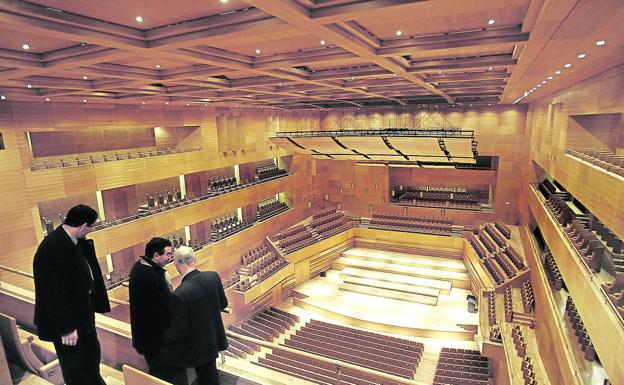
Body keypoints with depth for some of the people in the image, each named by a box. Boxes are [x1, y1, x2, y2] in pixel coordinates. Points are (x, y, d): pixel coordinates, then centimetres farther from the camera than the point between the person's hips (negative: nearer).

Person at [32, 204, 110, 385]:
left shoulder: (75, 241, -4)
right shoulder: (53, 248, -30)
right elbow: (55, 292, -26)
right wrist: (66, 328, -21)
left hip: (81, 310, 9)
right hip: (66, 318, -9)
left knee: (91, 352, 27)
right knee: (76, 366, 13)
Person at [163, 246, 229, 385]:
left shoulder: (180, 294, -33)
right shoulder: (213, 276, -16)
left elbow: (179, 331, -22)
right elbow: (223, 304, 0)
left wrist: (163, 338, -2)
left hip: (197, 346, -5)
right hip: (214, 338, 6)